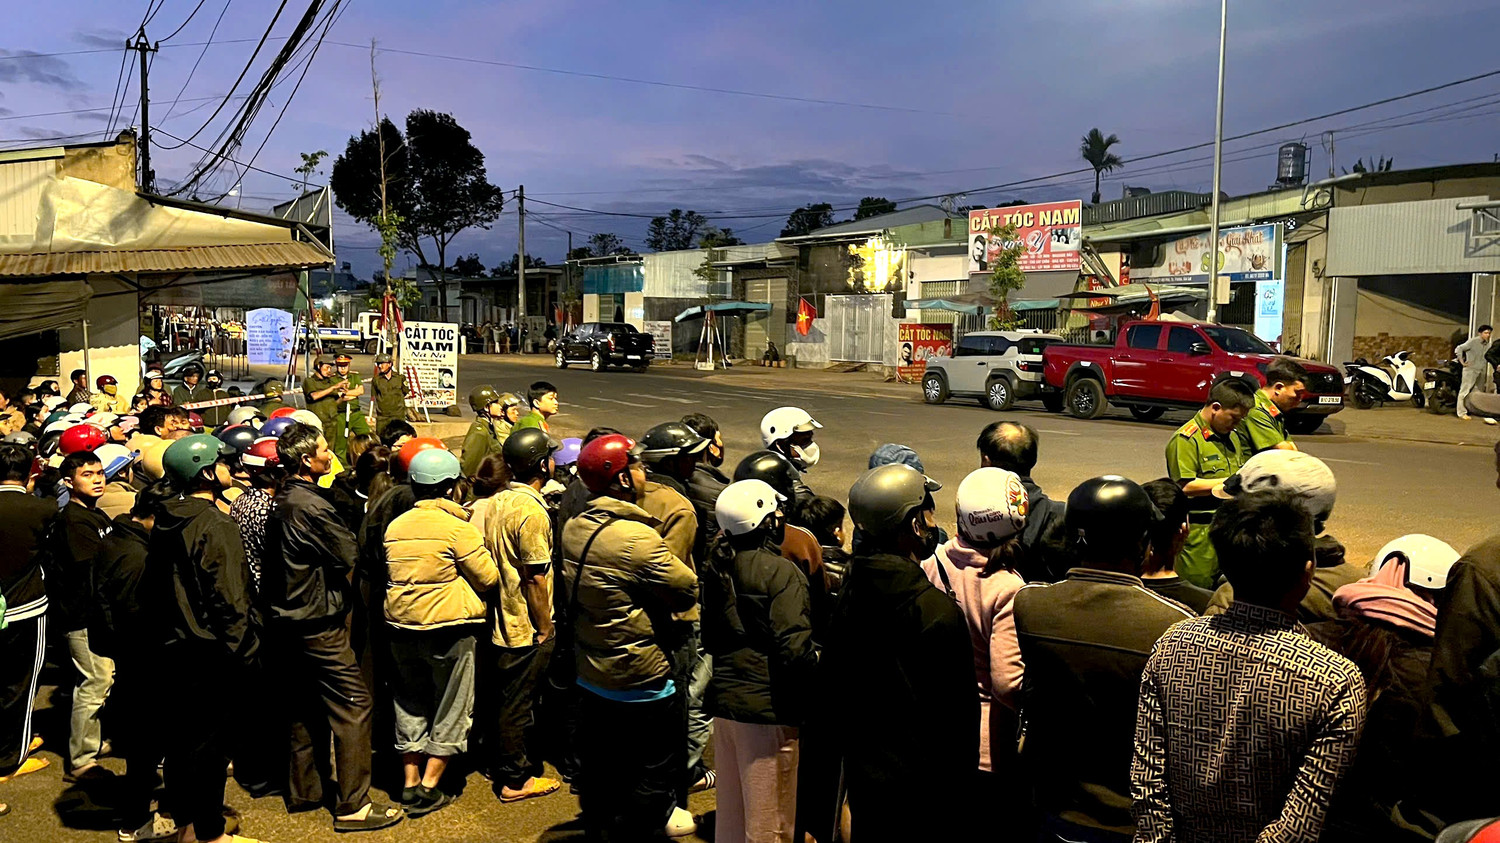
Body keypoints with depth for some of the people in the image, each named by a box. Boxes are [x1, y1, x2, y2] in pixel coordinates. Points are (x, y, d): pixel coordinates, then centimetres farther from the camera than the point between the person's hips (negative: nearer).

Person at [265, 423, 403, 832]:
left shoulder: (282, 500, 8)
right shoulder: (311, 506, -22)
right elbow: (350, 556, -16)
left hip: (290, 620, 10)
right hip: (319, 622, -10)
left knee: (307, 706, 18)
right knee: (353, 705, -5)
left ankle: (304, 790, 28)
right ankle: (353, 805, -1)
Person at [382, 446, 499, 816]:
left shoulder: (395, 526, 4)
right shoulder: (458, 528, -14)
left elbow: (392, 574, 13)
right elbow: (489, 578, -11)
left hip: (401, 626, 6)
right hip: (448, 628, -6)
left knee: (410, 705, 19)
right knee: (450, 709, 8)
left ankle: (410, 783, 24)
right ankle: (429, 788, 9)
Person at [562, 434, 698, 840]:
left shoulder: (574, 528, -1)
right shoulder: (639, 537, -26)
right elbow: (688, 592, -19)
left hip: (589, 673, 8)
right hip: (640, 680, -8)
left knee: (598, 763, 23)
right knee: (658, 769, 10)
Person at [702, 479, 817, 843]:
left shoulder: (717, 567, 7)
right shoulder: (781, 572, -17)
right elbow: (795, 649, -21)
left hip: (723, 698, 8)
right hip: (767, 705, -8)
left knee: (730, 813, 21)